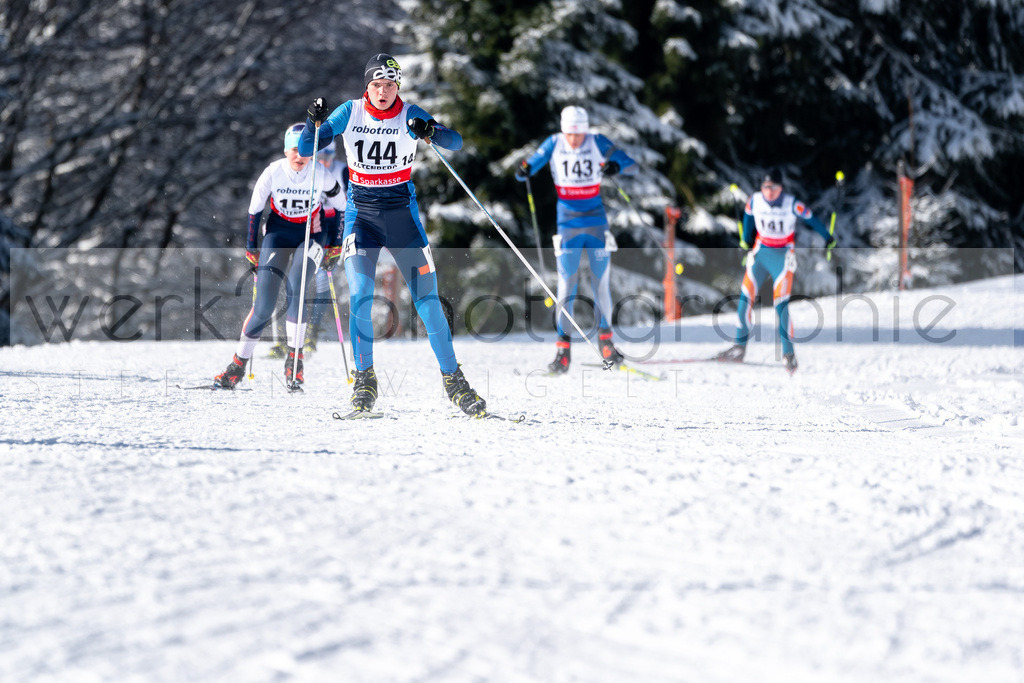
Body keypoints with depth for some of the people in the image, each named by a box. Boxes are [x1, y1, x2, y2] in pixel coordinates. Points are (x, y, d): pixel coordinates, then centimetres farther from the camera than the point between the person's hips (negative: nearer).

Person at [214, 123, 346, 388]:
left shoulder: (322, 177, -15)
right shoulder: (272, 173, -15)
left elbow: (340, 208, 3)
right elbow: (254, 211, -2)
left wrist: (335, 246, 3)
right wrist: (251, 249, 1)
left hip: (311, 234, 0)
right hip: (278, 231, 0)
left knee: (296, 287, -27)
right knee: (264, 306, -10)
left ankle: (294, 358, -16)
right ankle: (239, 364, 4)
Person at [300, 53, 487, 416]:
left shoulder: (410, 115, -4)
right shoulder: (350, 112, -2)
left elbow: (456, 142, -13)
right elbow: (305, 149, -2)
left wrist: (431, 133, -34)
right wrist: (314, 123, -22)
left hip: (402, 214, 0)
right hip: (361, 215, 0)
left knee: (427, 300, -3)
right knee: (360, 297, -16)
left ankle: (453, 380, 7)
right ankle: (364, 378, -3)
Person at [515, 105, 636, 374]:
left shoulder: (597, 143, -5)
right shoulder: (554, 144, -5)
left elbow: (631, 164, -7)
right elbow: (534, 163, -8)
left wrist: (616, 165, -29)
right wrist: (524, 170, -32)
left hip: (596, 221, 1)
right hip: (568, 222, -1)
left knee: (602, 281, 3)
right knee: (567, 283, -8)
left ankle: (605, 338, 21)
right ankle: (563, 349, -6)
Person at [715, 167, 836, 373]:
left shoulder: (792, 205, -17)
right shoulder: (754, 201, -7)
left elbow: (812, 220, -1)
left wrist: (828, 239, 12)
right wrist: (745, 241, 28)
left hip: (783, 256, -4)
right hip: (760, 253, 4)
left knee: (781, 305, -12)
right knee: (745, 299, -3)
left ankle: (788, 354, -3)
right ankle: (740, 347, 6)